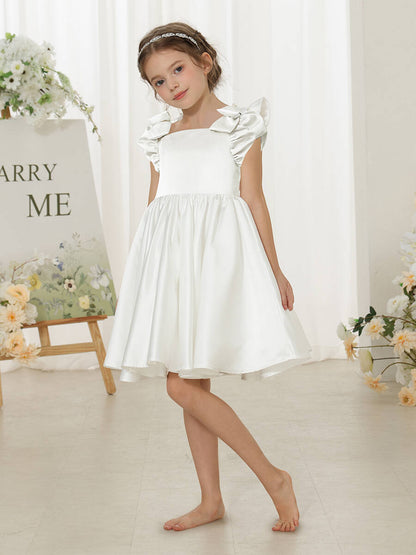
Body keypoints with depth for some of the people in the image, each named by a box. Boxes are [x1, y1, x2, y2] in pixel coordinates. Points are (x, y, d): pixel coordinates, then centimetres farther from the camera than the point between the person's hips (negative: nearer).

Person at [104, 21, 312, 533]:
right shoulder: (161, 135, 18)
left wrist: (274, 269, -1)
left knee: (183, 386, -13)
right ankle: (211, 501, 17)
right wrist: (138, 274, 16)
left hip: (217, 252, -6)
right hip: (168, 257, 6)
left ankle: (273, 477, 0)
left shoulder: (240, 126, 6)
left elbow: (253, 200, 2)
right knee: (191, 385, 6)